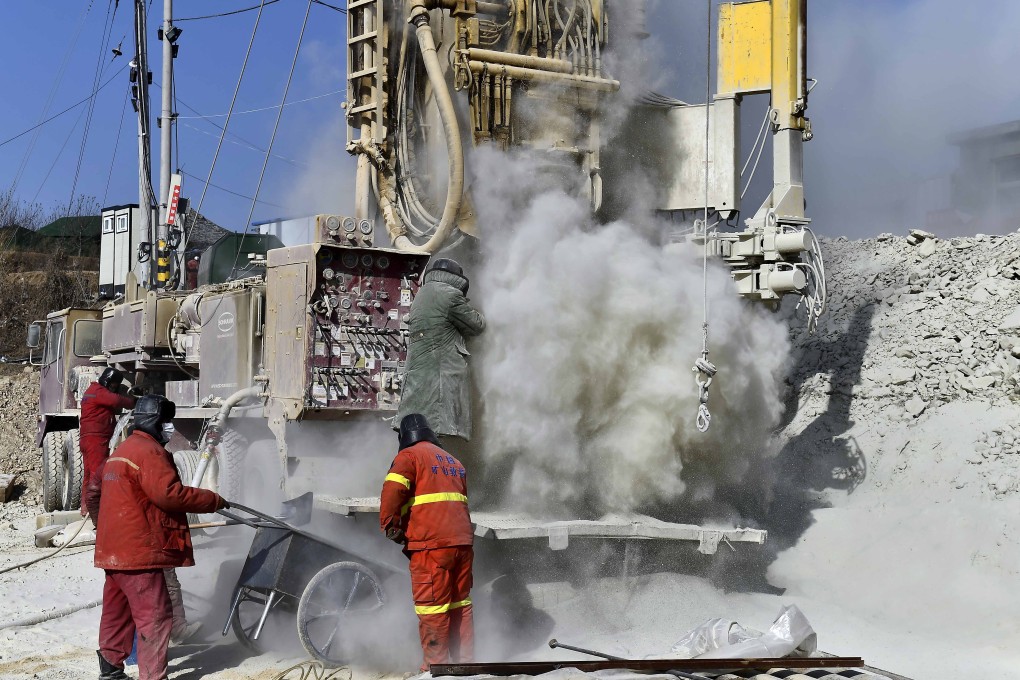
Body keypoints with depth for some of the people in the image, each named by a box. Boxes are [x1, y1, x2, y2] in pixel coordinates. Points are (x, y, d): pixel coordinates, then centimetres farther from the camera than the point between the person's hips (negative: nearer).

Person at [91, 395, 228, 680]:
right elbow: (169, 494, -25)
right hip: (138, 550, -10)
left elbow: (95, 495, 28)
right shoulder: (149, 451, -13)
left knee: (117, 612, 17)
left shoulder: (121, 451, 20)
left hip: (114, 549, 10)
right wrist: (214, 501, -18)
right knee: (155, 616, -9)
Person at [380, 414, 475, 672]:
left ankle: (436, 664, 0)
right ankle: (465, 661, 18)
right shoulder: (453, 462, 26)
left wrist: (390, 526, -5)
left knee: (432, 606, -3)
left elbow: (393, 491, -14)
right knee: (461, 604, 14)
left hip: (430, 544, -7)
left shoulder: (409, 456, 2)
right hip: (462, 541, 7)